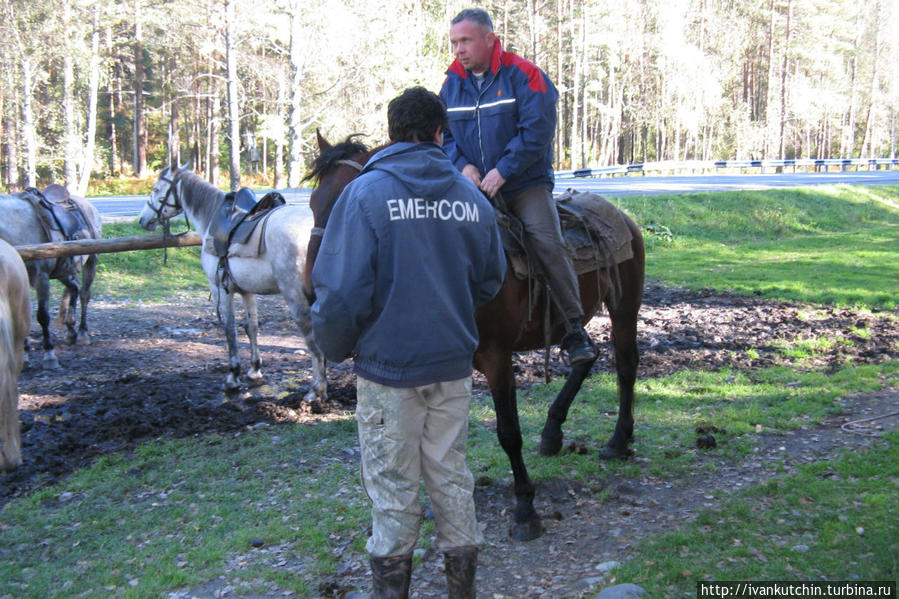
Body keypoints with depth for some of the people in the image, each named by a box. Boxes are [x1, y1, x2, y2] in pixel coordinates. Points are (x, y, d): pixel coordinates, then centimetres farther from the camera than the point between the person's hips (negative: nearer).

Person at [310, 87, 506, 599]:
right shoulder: (472, 197, 0)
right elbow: (491, 280, 11)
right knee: (451, 472, 16)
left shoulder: (364, 193, -13)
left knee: (393, 481, 8)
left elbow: (341, 289, -17)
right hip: (454, 363, 4)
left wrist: (334, 347, 0)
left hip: (388, 365, -4)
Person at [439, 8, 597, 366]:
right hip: (474, 186, 5)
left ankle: (574, 329, -12)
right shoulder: (452, 84, 9)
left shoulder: (523, 75, -7)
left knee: (548, 243, -19)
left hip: (526, 182, -4)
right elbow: (444, 134, 12)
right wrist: (463, 165, -8)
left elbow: (537, 131, -14)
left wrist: (503, 169, -20)